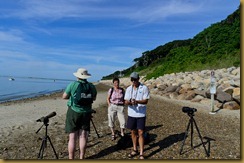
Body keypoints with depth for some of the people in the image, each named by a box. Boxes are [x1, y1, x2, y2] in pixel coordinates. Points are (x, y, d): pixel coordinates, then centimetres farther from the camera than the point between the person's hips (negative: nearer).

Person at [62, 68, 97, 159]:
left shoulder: (73, 84, -11)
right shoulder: (92, 86, -1)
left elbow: (64, 97, -1)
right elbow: (94, 98, 13)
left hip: (74, 112, -3)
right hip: (86, 113, 3)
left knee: (72, 138, 4)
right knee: (83, 136, 11)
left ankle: (71, 158, 12)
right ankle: (81, 158, 21)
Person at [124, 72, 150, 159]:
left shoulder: (144, 88, -7)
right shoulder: (128, 89, 5)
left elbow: (146, 101, -12)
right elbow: (126, 101, 1)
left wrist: (137, 101, -29)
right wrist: (129, 102, -22)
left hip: (141, 114, -4)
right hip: (131, 114, 4)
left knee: (140, 133, -1)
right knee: (133, 132, 14)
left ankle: (141, 154, 9)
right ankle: (135, 150, 32)